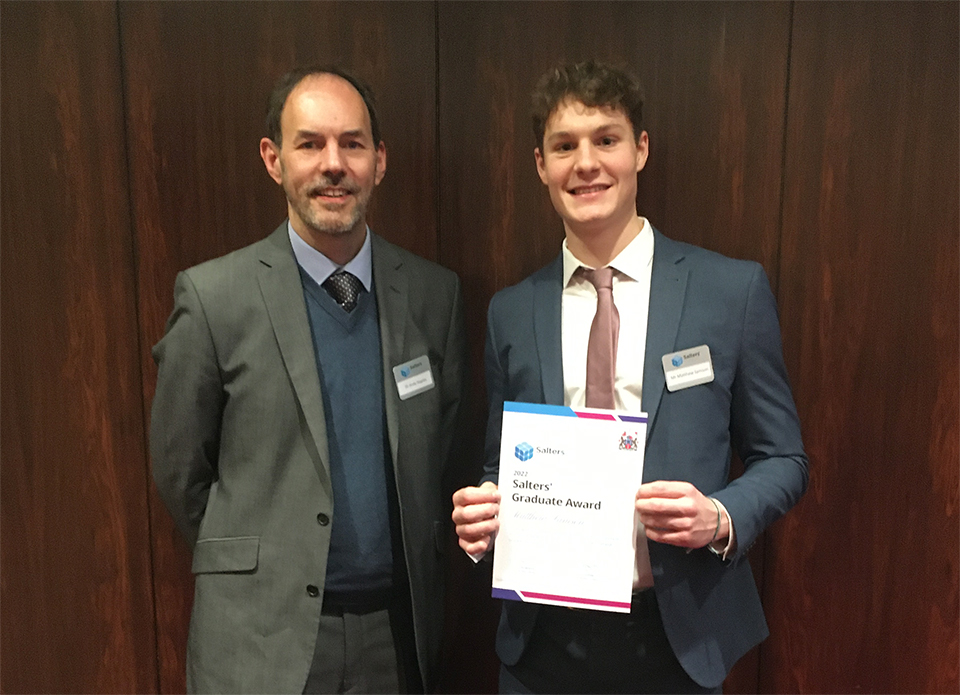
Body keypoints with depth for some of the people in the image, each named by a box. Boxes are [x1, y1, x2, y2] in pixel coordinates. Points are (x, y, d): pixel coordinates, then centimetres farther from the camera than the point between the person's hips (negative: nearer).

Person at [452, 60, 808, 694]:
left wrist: (721, 519, -18)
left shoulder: (736, 290, -7)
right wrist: (482, 513, -10)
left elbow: (783, 459, 0)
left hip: (678, 640, -1)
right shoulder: (510, 313, 0)